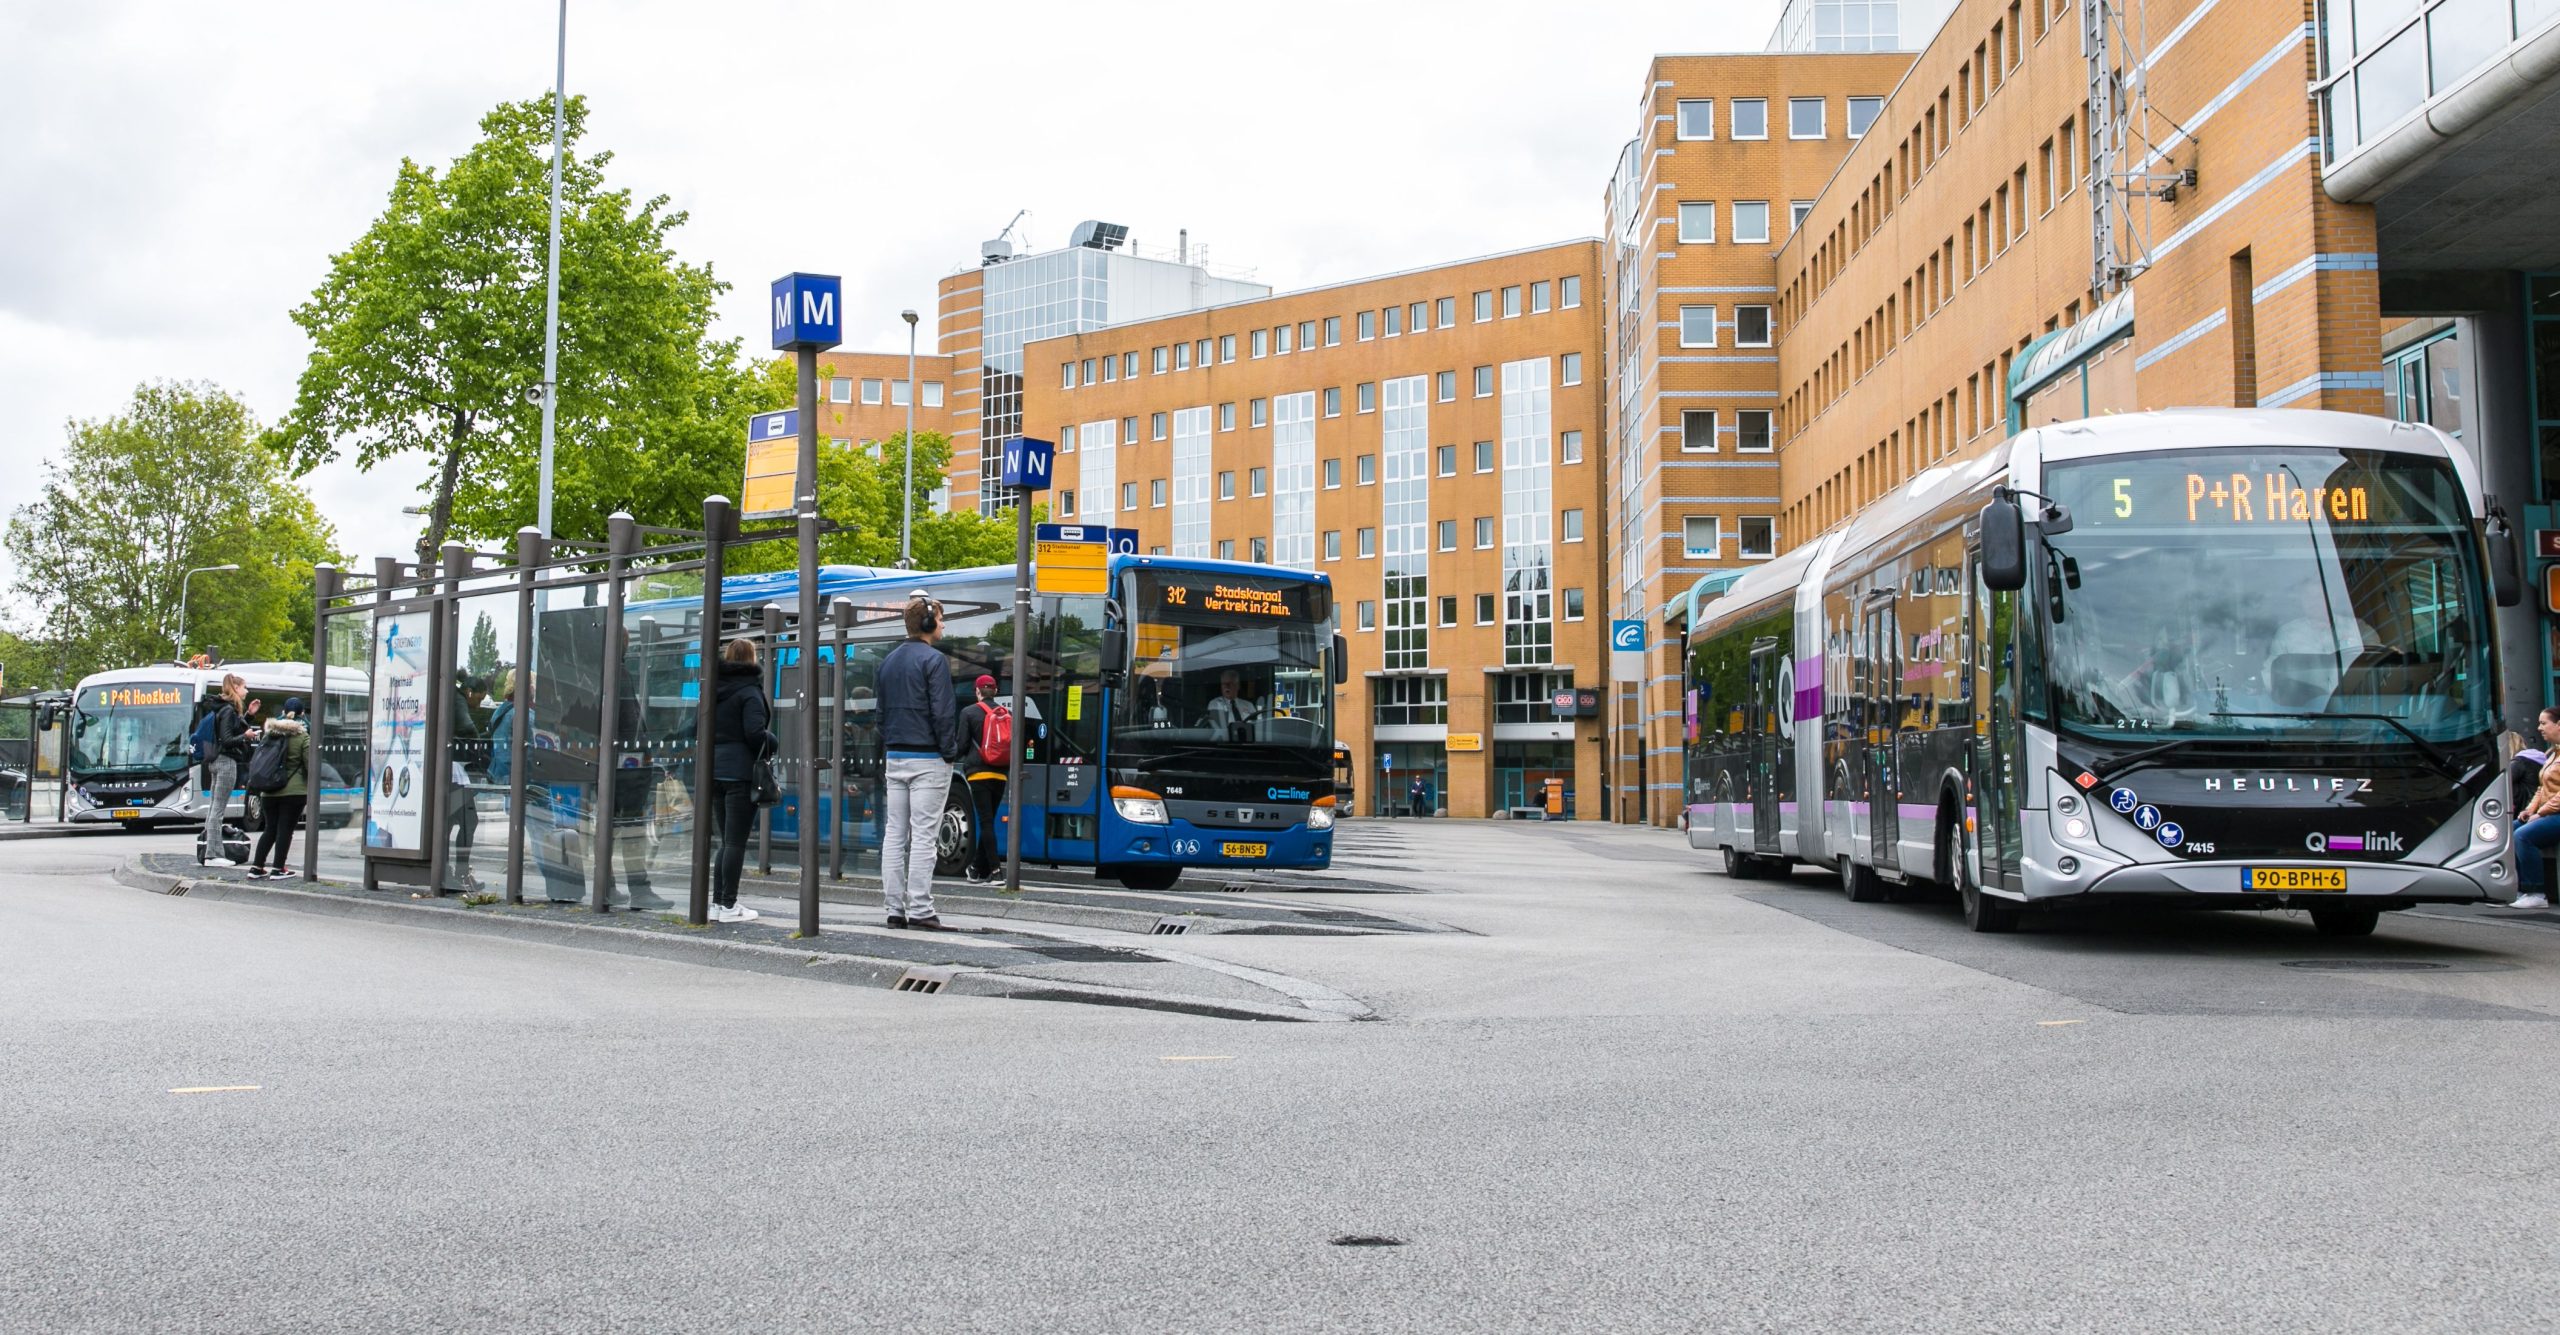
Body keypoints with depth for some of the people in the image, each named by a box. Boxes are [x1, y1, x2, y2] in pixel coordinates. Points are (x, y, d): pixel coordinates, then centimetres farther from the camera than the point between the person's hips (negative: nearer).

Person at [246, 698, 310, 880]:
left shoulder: (270, 734, 6)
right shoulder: (302, 736, -7)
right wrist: (312, 789, 6)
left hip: (269, 790, 5)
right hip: (294, 791, -5)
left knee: (270, 829, 13)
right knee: (285, 829, 0)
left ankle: (256, 867, 10)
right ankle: (278, 868, 0)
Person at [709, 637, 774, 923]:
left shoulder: (715, 690, 12)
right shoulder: (749, 692, -10)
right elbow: (755, 733, -17)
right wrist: (774, 742, 0)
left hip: (715, 770, 7)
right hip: (741, 772, -7)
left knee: (727, 840, 14)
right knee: (736, 841, -3)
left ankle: (717, 902, 13)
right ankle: (728, 906, -2)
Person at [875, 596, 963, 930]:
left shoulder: (889, 661, 14)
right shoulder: (933, 660, -10)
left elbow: (879, 710, 17)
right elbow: (942, 712, -14)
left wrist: (887, 752, 19)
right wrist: (950, 752, -7)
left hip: (895, 757, 7)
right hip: (927, 759, -7)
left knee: (894, 834, 7)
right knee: (923, 835, -7)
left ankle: (895, 908, 8)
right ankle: (920, 911, -8)